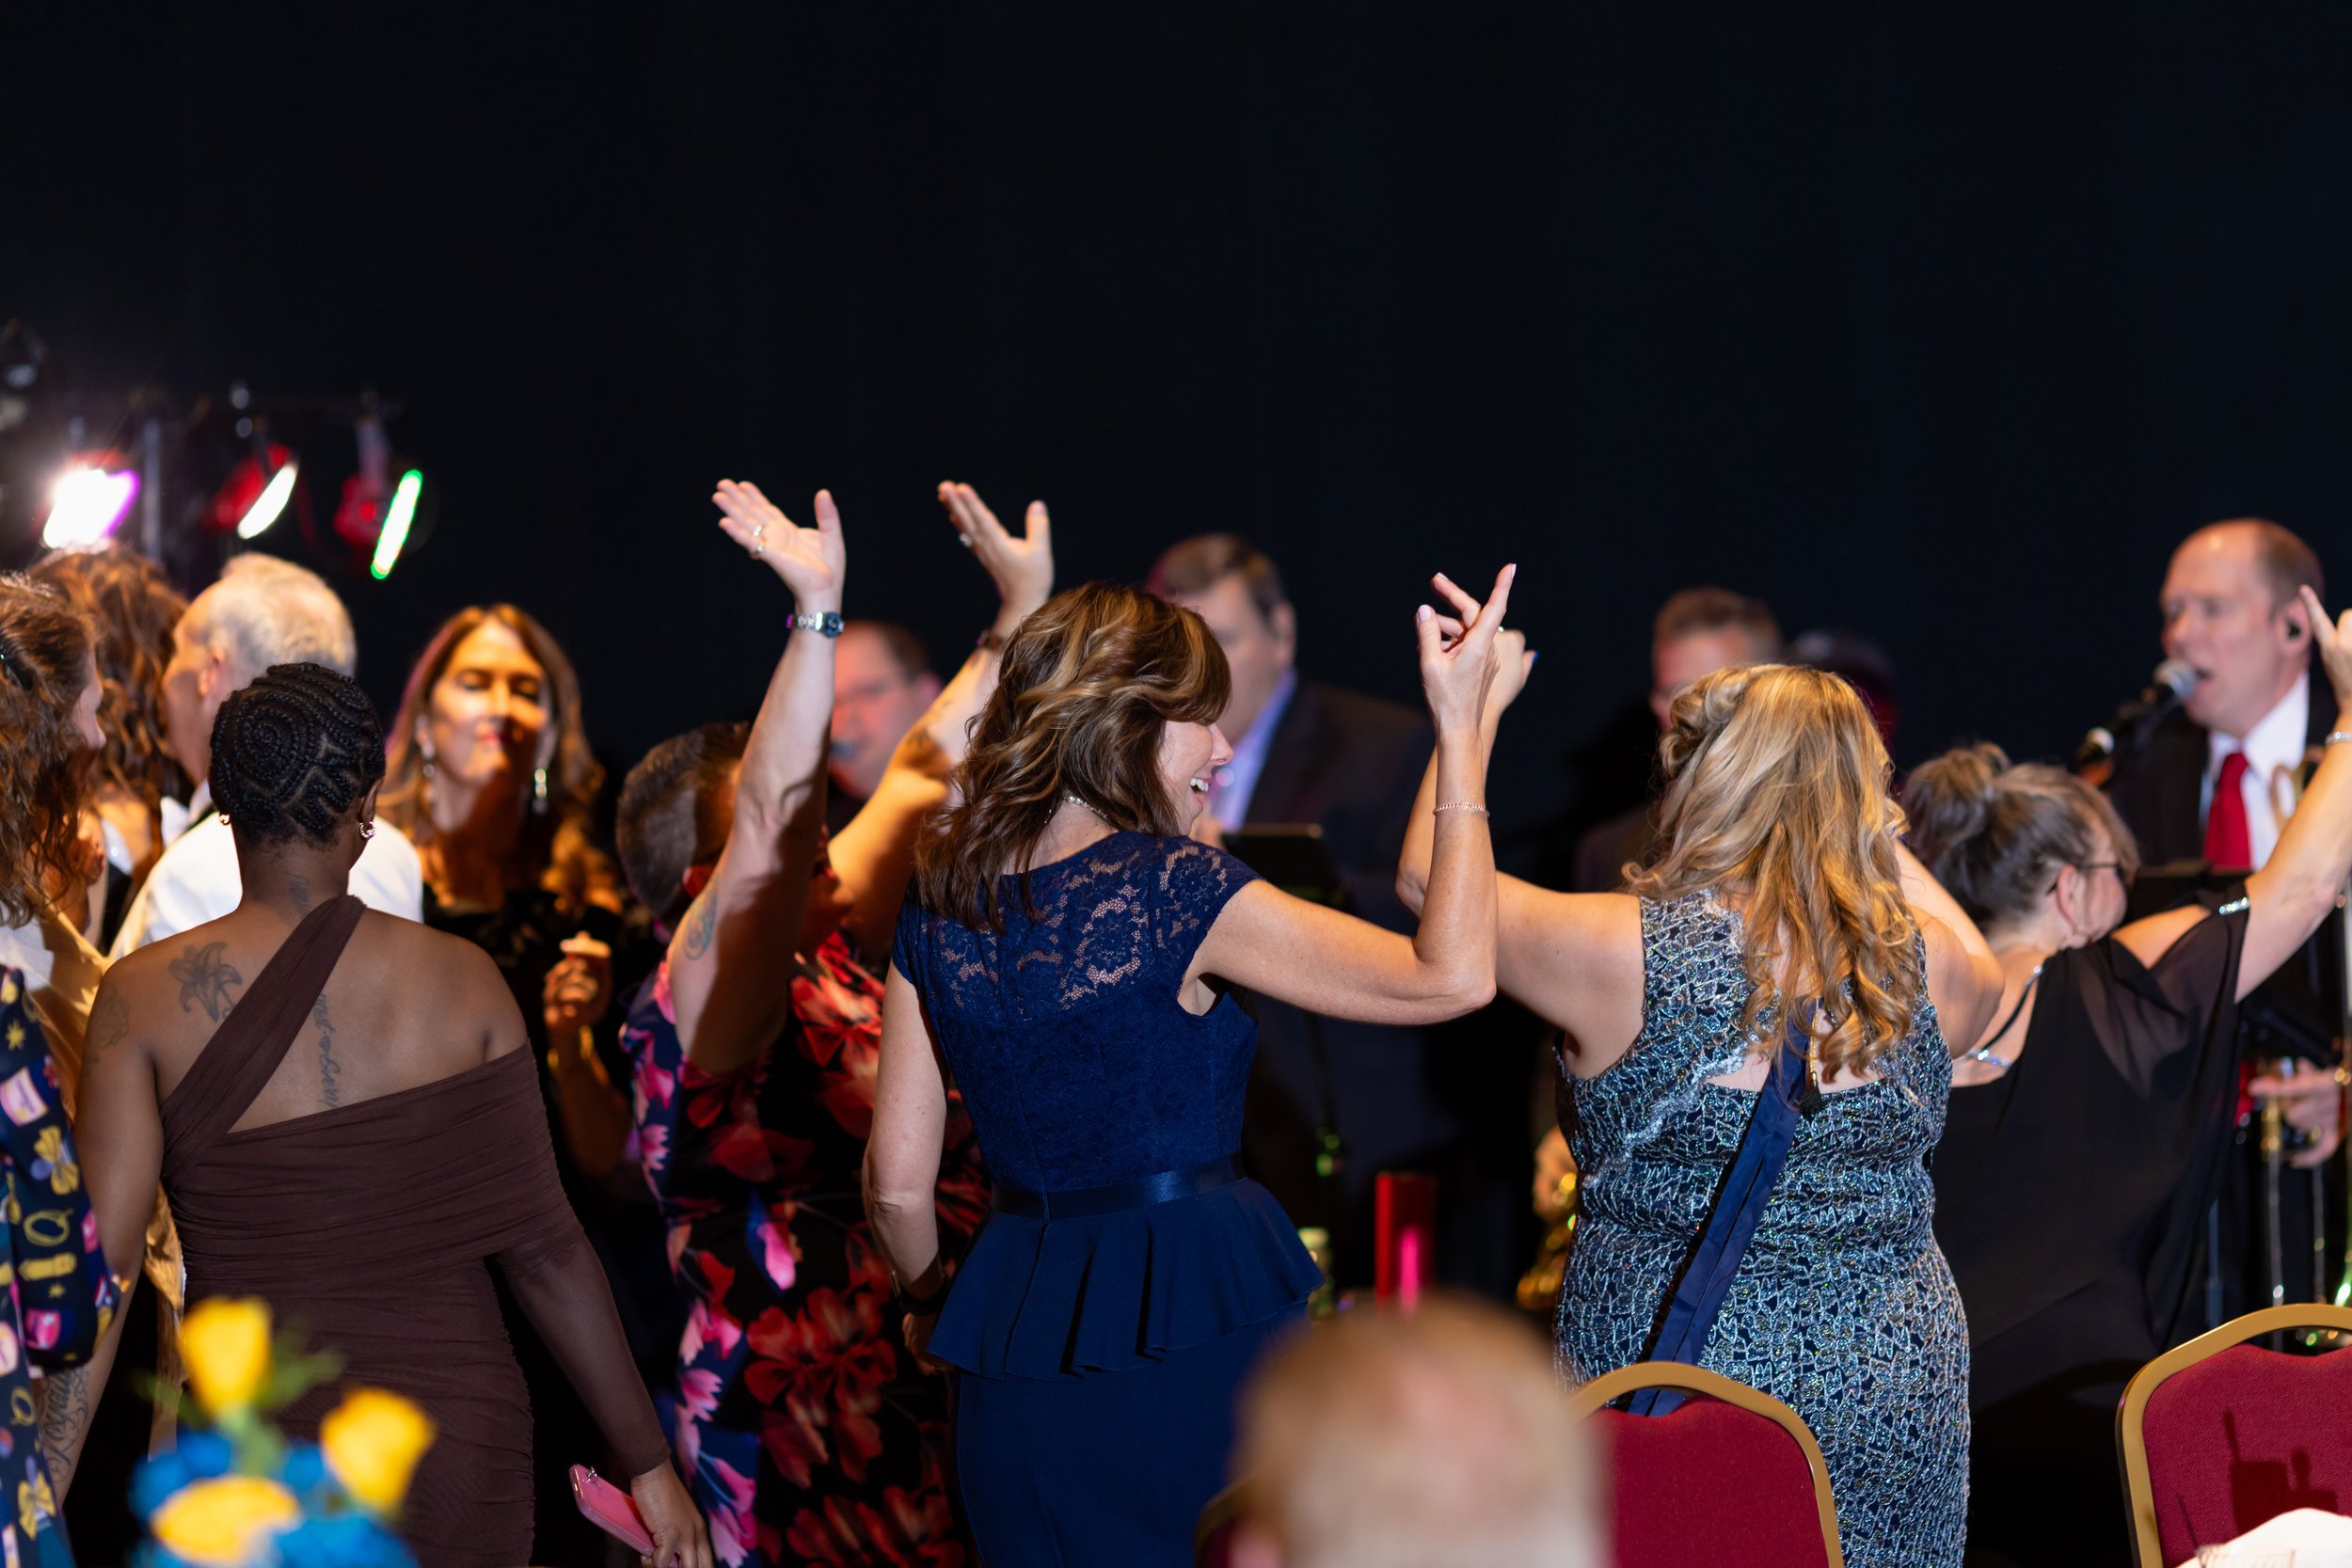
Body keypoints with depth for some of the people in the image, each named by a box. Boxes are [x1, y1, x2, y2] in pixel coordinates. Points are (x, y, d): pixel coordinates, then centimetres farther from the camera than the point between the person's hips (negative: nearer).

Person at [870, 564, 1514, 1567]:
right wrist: (1460, 731, -9)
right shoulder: (1172, 890, -14)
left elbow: (896, 1184, 6)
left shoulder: (941, 906, 3)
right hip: (1193, 1316, -5)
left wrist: (934, 1304, 27)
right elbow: (1452, 976, -14)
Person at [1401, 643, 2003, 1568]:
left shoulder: (1628, 956, -16)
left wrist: (1477, 704, 13)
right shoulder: (1928, 968, -7)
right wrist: (1874, 833, 24)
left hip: (1672, 1382, -3)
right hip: (1898, 1378, 3)